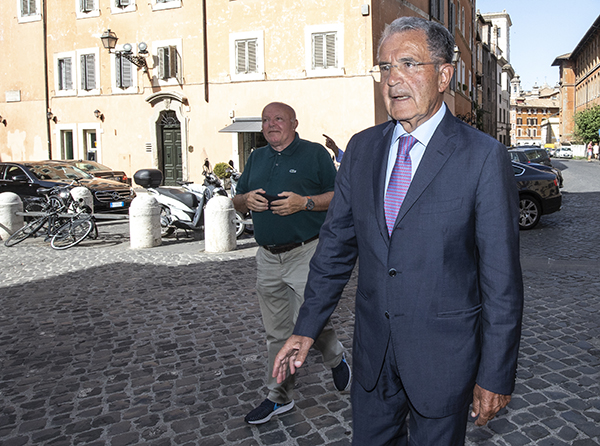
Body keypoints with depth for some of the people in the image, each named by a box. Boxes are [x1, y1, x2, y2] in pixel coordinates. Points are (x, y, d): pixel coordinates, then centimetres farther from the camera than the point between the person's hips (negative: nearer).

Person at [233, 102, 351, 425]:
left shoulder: (315, 153, 1)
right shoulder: (256, 158, 16)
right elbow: (237, 201, 20)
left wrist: (304, 202, -17)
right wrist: (246, 200, -3)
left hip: (306, 253, -5)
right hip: (267, 257, 5)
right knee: (277, 332, 13)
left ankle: (336, 359, 26)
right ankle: (279, 397, 28)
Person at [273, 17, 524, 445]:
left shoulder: (484, 157, -13)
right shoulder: (362, 148, 1)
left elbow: (502, 277, -11)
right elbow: (337, 242, 4)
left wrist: (495, 376, -8)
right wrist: (307, 328, 3)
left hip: (442, 352, -4)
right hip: (373, 345, 4)